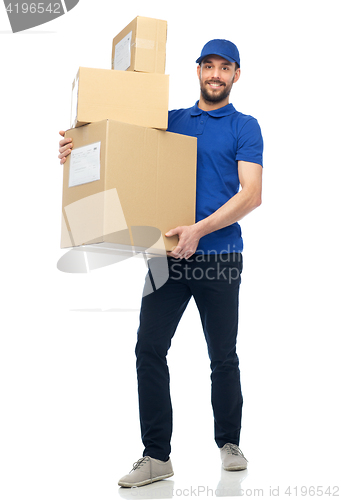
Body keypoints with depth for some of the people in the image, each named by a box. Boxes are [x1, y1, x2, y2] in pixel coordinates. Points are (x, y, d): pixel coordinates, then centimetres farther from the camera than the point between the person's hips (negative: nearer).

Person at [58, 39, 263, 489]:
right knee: (150, 348, -5)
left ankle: (229, 443, 28)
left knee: (223, 356, 6)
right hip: (169, 254, 3)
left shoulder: (244, 128, 2)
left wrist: (200, 229, -23)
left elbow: (251, 194, -10)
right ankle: (156, 456, 4)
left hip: (219, 256, -3)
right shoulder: (171, 121, 15)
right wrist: (79, 151, -4)